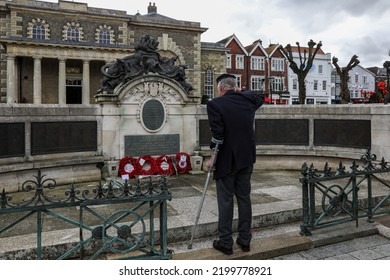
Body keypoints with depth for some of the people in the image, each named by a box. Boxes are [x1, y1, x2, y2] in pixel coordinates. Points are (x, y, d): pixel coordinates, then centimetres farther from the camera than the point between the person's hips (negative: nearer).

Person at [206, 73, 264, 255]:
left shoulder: (215, 104, -12)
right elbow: (260, 98, 28)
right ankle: (245, 240, 22)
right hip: (246, 158, 5)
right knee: (244, 199, 13)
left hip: (226, 160, -5)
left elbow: (217, 134, -18)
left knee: (225, 201, 4)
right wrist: (240, 92, 25)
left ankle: (225, 242, 13)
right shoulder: (248, 100, 4)